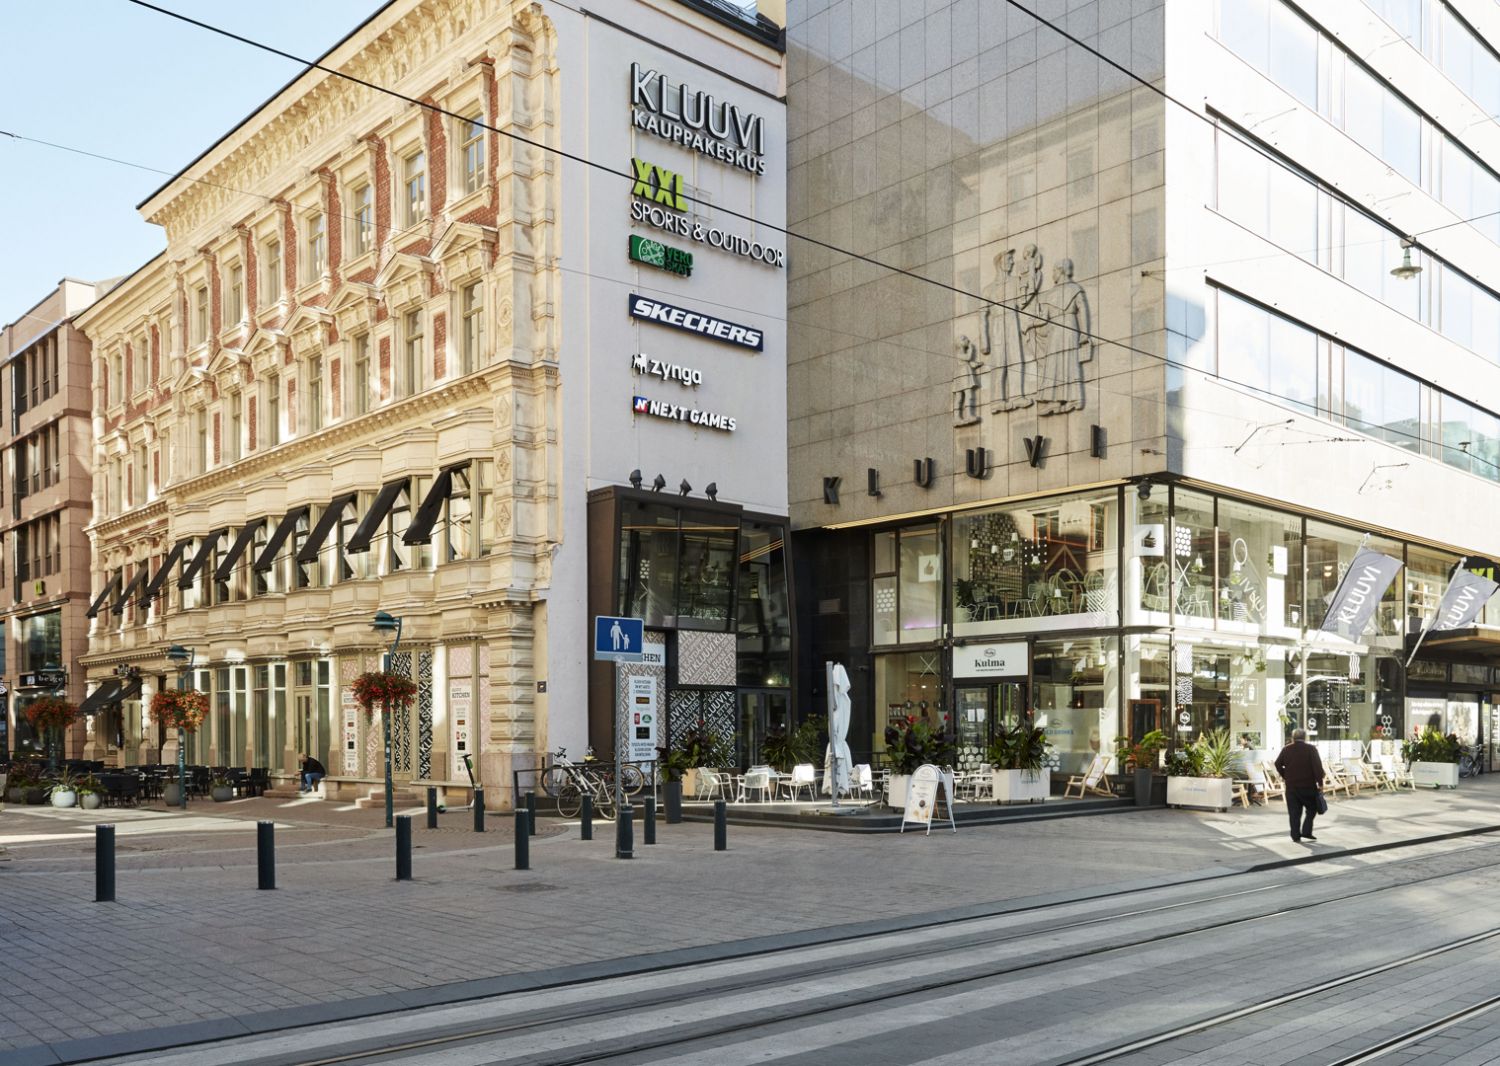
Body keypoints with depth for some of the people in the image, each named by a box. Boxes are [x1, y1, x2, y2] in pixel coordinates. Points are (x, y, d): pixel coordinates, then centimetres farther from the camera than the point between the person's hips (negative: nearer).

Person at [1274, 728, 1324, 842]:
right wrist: (1320, 783, -6)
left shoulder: (1286, 749, 5)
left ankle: (1295, 835, 4)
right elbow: (1318, 767, -11)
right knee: (1311, 809, 12)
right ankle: (1306, 832, 1)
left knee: (1294, 812, 6)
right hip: (1308, 785, -3)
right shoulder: (1311, 749, -5)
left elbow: (1278, 764, 7)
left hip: (1291, 786, 3)